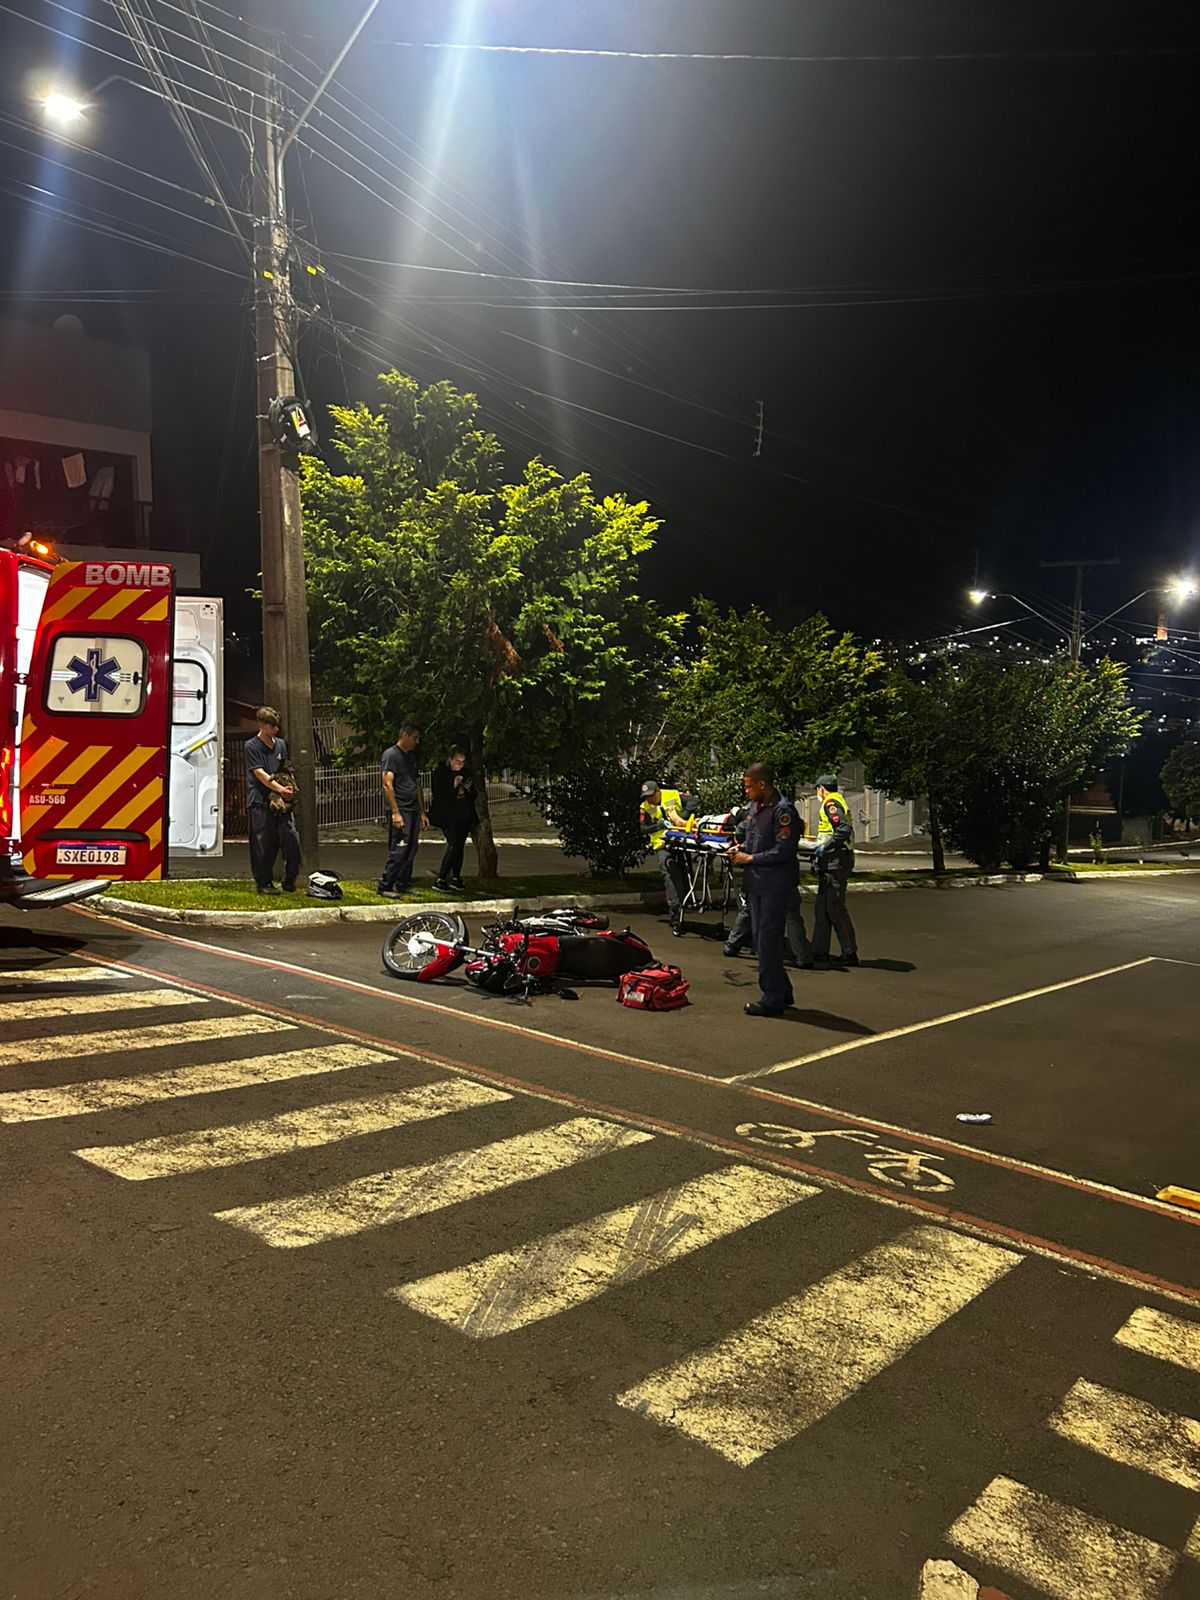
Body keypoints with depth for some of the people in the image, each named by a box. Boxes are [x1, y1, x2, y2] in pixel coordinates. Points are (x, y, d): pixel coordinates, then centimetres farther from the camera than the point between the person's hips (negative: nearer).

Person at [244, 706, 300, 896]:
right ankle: (263, 883, 10)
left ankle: (289, 881, 9)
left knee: (291, 837, -4)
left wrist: (289, 788, 1)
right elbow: (259, 773, -12)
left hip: (281, 801, 5)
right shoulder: (252, 746, -3)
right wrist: (280, 789, -21)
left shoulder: (281, 744, 15)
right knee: (263, 845, -1)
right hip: (260, 801, -5)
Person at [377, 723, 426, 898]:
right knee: (398, 850, -10)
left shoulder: (412, 758, 19)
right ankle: (385, 886, -3)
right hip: (400, 810, -8)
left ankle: (403, 886, 15)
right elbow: (387, 785, -14)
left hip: (413, 811, 8)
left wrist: (422, 812, 19)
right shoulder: (391, 755, -6)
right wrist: (395, 812, -19)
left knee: (411, 851, 8)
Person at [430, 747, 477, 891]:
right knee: (453, 846, -15)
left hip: (464, 817, 6)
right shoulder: (440, 772, -5)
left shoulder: (466, 773, 11)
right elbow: (438, 795, -12)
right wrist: (453, 786, -23)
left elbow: (473, 797, 14)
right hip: (448, 817, -6)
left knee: (460, 846, 6)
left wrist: (469, 789, -8)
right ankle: (440, 879, -12)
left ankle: (455, 878, 15)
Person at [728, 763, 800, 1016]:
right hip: (756, 883, 9)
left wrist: (750, 859, -14)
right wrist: (740, 848, 6)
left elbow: (783, 851, -21)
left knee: (768, 940, -5)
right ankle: (782, 992, 26)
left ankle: (773, 999, 4)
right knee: (760, 938, 14)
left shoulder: (783, 810, -16)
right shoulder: (755, 806, 12)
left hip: (775, 885, -9)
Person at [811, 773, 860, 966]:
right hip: (833, 862, 11)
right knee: (822, 907, 12)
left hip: (835, 861, -11)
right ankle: (820, 951, 16)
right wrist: (820, 846, 19)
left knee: (835, 908, -8)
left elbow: (844, 829, -24)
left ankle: (850, 953, -4)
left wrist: (826, 847, -20)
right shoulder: (838, 802, 20)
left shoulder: (831, 803, -11)